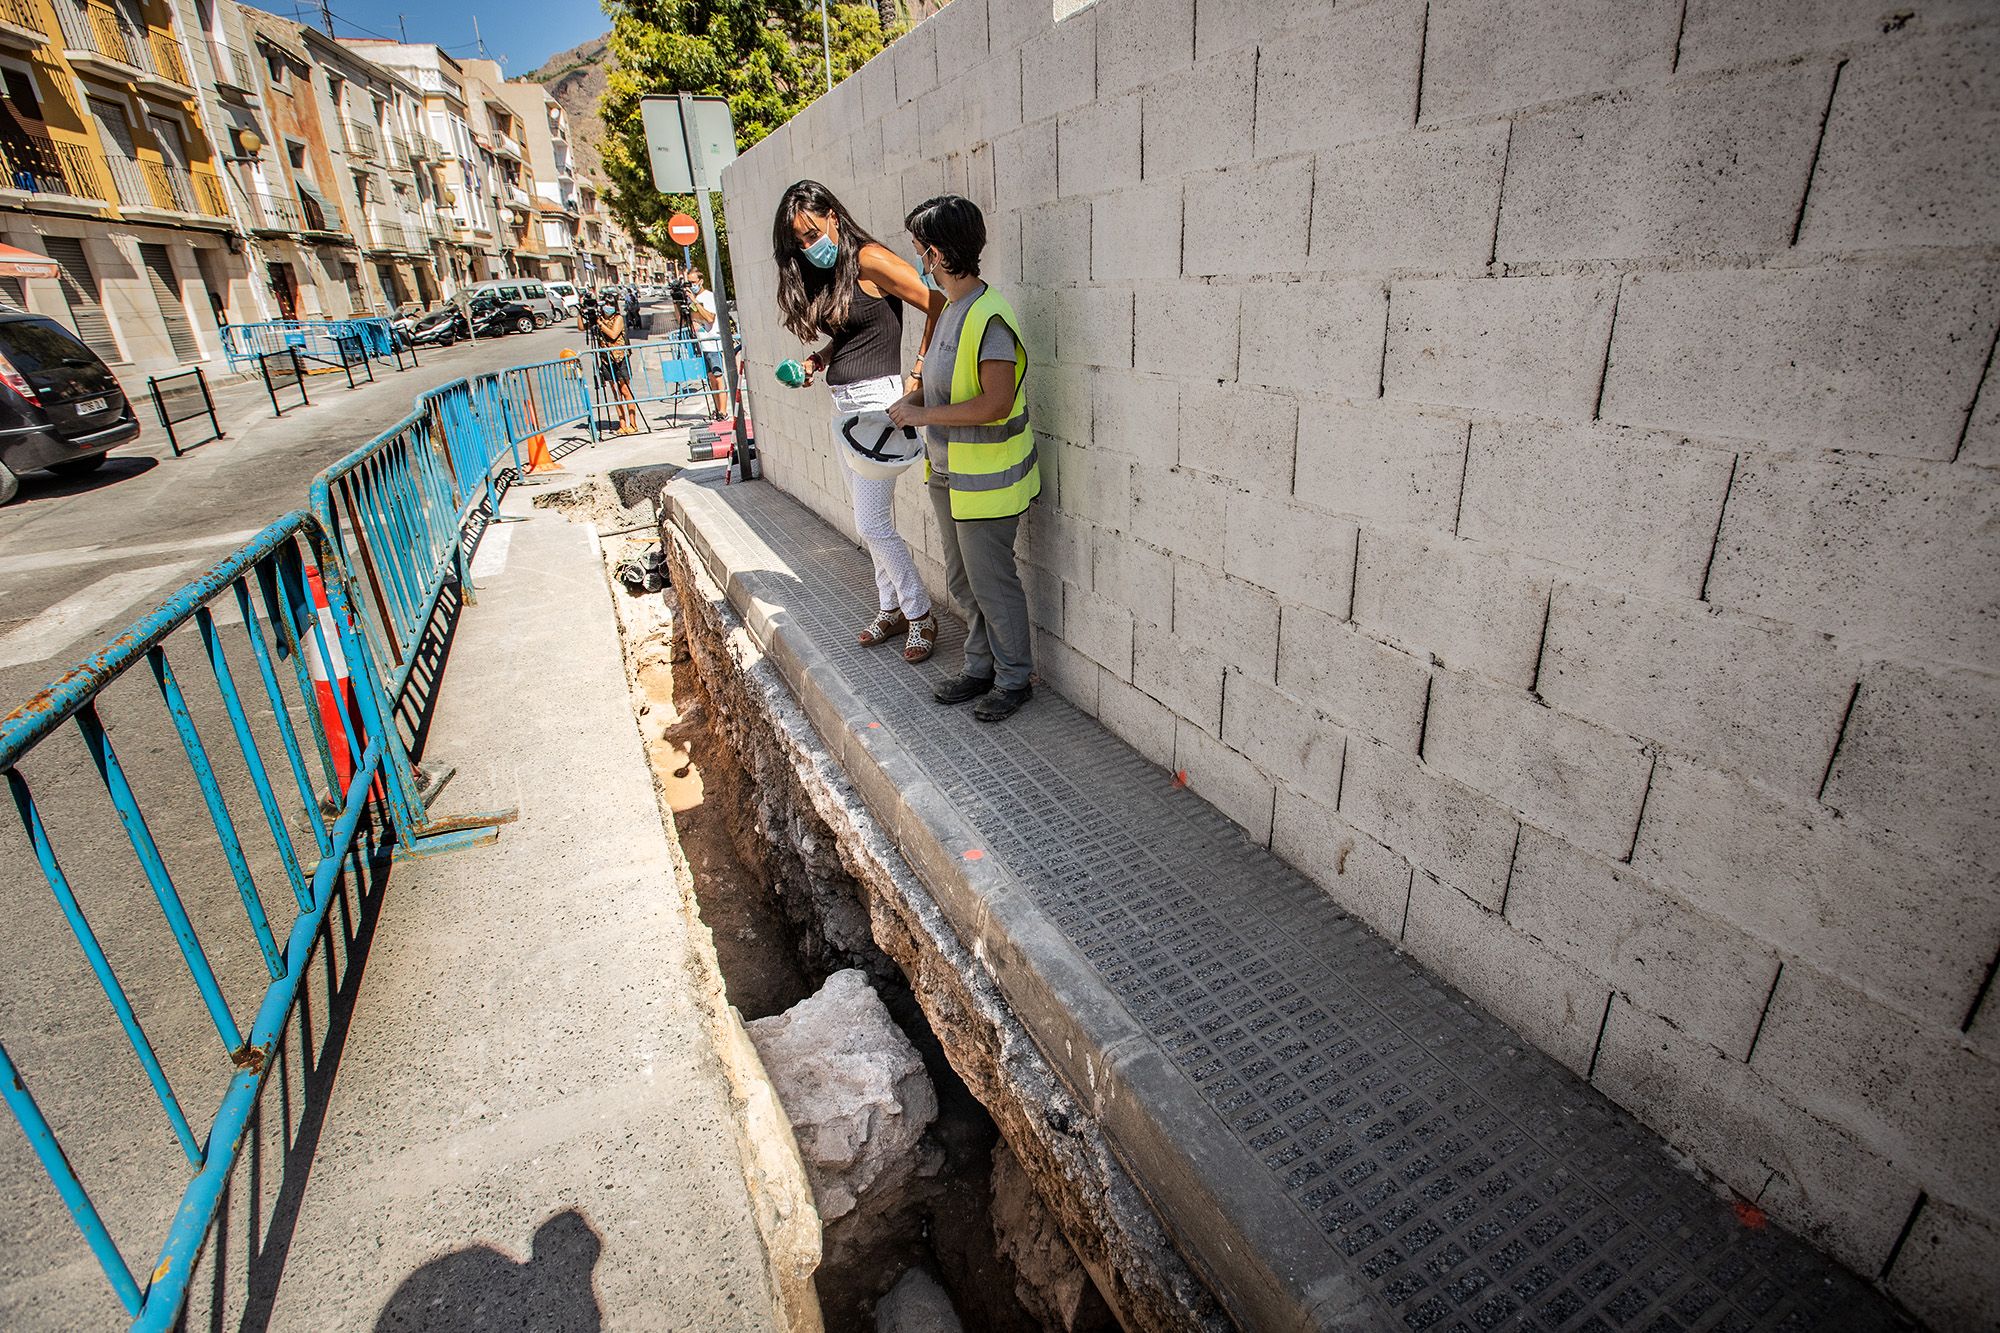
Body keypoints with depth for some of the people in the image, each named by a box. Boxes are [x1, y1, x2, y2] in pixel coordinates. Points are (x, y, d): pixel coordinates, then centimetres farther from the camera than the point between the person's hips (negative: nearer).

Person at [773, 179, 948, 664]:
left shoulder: (869, 260, -11)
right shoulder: (824, 275, 14)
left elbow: (938, 306, -15)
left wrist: (917, 375, -14)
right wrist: (817, 361, 4)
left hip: (876, 401, -9)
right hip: (842, 406, 9)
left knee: (871, 524, -8)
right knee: (873, 520, 13)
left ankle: (920, 614, 7)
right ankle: (892, 609, 24)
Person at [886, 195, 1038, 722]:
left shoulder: (989, 318, -21)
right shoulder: (951, 309, 9)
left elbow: (996, 404, -29)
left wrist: (923, 414, -21)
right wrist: (915, 397, 2)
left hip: (985, 480, -10)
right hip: (948, 474, 10)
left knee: (992, 583, 2)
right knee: (961, 580, 18)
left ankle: (1014, 679, 19)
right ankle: (980, 667, 33)